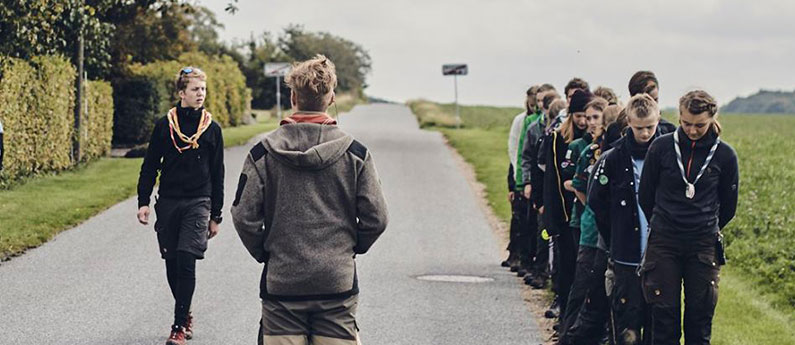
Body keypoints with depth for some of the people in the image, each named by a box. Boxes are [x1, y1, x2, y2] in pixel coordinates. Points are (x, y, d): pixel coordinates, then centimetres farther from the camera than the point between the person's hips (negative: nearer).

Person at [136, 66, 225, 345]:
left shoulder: (212, 129, 4)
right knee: (172, 264, 7)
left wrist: (215, 215, 7)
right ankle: (185, 315, 25)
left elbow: (217, 175, 8)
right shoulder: (164, 125, 4)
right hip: (168, 202, 2)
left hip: (198, 204, -2)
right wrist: (143, 202, -2)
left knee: (187, 261, -12)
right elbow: (150, 166, 8)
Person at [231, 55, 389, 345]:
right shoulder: (355, 153, -2)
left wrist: (264, 253, 11)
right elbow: (376, 218, -2)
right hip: (338, 281, 0)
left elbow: (244, 217, -5)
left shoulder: (262, 153, -3)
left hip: (281, 282, 0)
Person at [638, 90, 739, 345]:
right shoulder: (661, 147, -4)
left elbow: (728, 205, 11)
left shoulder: (724, 155, -3)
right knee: (664, 315, 0)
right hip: (663, 243, 0)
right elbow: (645, 195, 8)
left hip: (704, 245, 0)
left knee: (699, 321, 4)